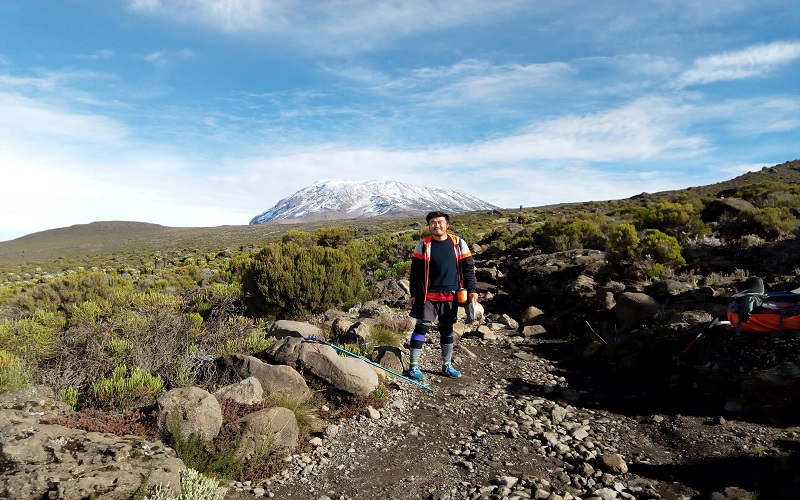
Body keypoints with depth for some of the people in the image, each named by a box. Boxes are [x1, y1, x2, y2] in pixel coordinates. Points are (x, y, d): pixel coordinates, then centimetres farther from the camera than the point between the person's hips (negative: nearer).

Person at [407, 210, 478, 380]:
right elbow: (415, 272, 3)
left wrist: (472, 290, 2)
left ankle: (447, 365, 26)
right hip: (428, 295, -2)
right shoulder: (423, 245, -1)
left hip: (451, 295, 2)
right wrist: (413, 294, 2)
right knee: (421, 327, -5)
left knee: (447, 329, 13)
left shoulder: (459, 243, 3)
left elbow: (468, 268, 7)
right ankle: (413, 366, 5)